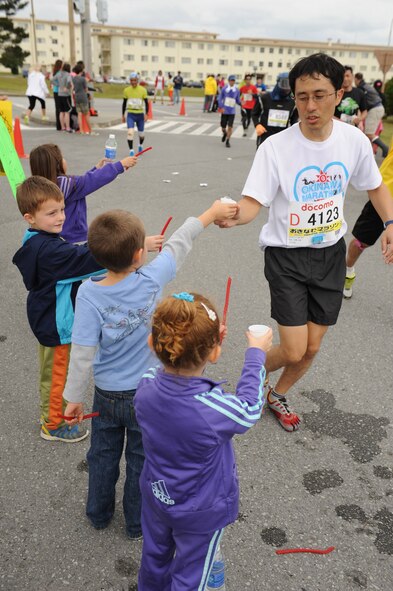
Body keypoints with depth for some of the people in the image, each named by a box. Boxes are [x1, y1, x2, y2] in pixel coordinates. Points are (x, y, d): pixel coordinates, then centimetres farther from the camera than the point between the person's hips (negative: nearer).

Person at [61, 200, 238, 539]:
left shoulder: (88, 294, -23)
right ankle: (137, 523, 41)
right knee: (141, 459, 21)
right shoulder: (152, 279, -23)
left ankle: (99, 513, 47)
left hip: (106, 394, 1)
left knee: (103, 454, 25)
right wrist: (211, 213, 9)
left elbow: (83, 354, -20)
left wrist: (75, 398, -6)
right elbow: (180, 243, -7)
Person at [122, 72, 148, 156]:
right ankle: (131, 150, -11)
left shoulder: (143, 90, -4)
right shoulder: (126, 90, 0)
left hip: (140, 114, 0)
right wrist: (123, 115, 9)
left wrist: (146, 114, -7)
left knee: (141, 134, 11)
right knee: (130, 132, -19)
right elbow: (124, 103, 9)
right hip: (130, 114, 0)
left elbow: (146, 103, 2)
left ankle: (140, 145, 42)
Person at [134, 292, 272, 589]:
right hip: (200, 513, -4)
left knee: (155, 556, 32)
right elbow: (249, 408, -15)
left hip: (156, 496, 5)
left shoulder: (146, 387, -26)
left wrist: (197, 342, -4)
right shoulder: (215, 411, -39)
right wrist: (256, 354, -6)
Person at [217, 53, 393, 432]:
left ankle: (278, 396, 41)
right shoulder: (275, 147, -18)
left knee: (311, 348, 12)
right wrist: (233, 214, -46)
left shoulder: (355, 140, -6)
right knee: (294, 351, -6)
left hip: (330, 254, 4)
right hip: (287, 257, -4)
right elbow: (253, 203, -23)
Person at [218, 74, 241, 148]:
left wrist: (241, 103, -14)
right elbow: (220, 98, 1)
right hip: (224, 111, 0)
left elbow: (237, 100, 8)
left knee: (230, 127, -7)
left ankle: (227, 141, 9)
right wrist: (221, 107, -11)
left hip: (232, 112, 0)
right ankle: (225, 134, 42)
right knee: (223, 127, 7)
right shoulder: (224, 89, -3)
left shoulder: (236, 90, 1)